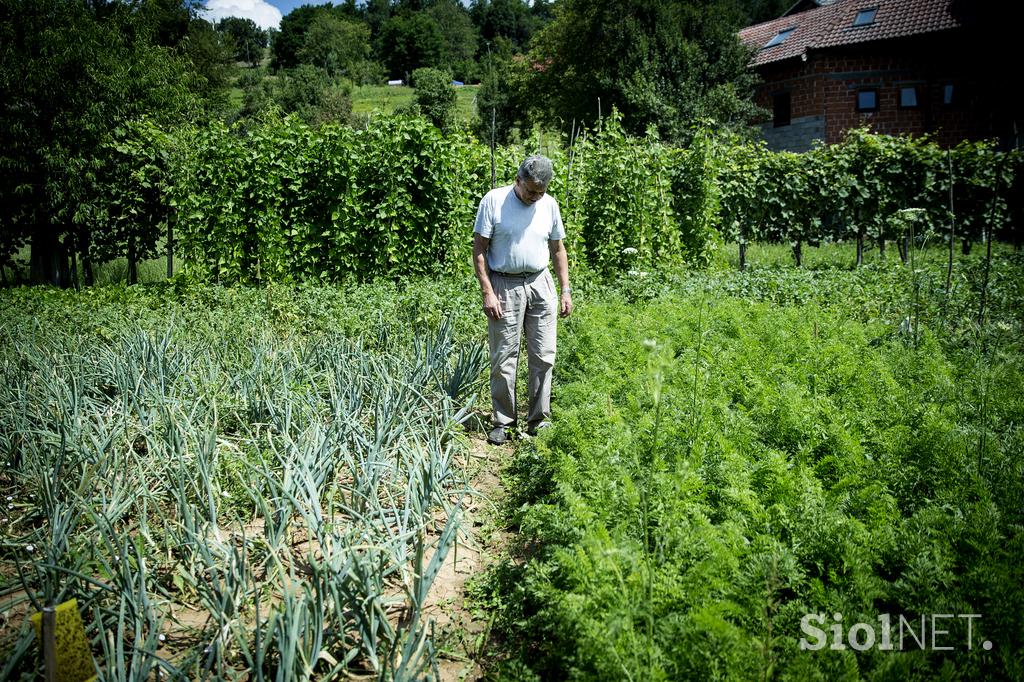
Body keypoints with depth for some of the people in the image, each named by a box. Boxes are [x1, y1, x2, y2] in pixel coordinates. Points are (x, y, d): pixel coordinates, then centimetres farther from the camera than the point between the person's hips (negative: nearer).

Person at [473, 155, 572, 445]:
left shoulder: (549, 204, 6)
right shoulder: (493, 200, -7)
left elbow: (558, 249, 15)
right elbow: (479, 249, -6)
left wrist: (565, 290, 10)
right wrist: (487, 292, -12)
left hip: (541, 284, 4)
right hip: (504, 286, -3)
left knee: (543, 357, 4)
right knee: (504, 359, 0)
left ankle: (539, 420, 15)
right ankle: (502, 421, 12)